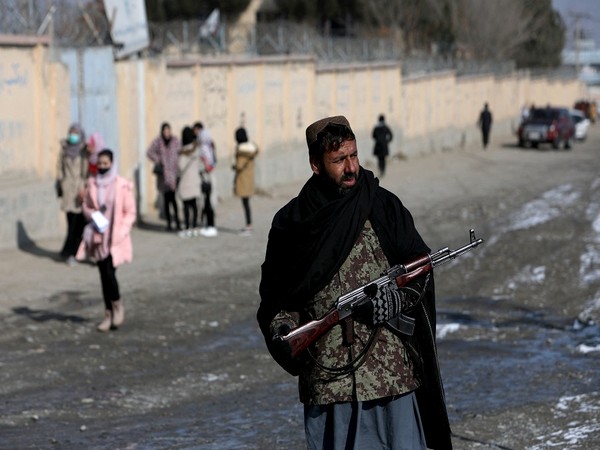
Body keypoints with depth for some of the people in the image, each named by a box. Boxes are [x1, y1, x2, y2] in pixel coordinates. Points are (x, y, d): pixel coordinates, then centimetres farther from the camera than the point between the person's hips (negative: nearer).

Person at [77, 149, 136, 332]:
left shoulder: (123, 185, -8)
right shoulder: (92, 184, 3)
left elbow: (130, 213, -4)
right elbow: (86, 206, 14)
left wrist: (120, 233, -14)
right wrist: (93, 215, -8)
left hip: (115, 237, -4)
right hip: (99, 235, 4)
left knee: (109, 272, -15)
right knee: (103, 274, 7)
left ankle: (117, 305, 10)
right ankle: (108, 315, 16)